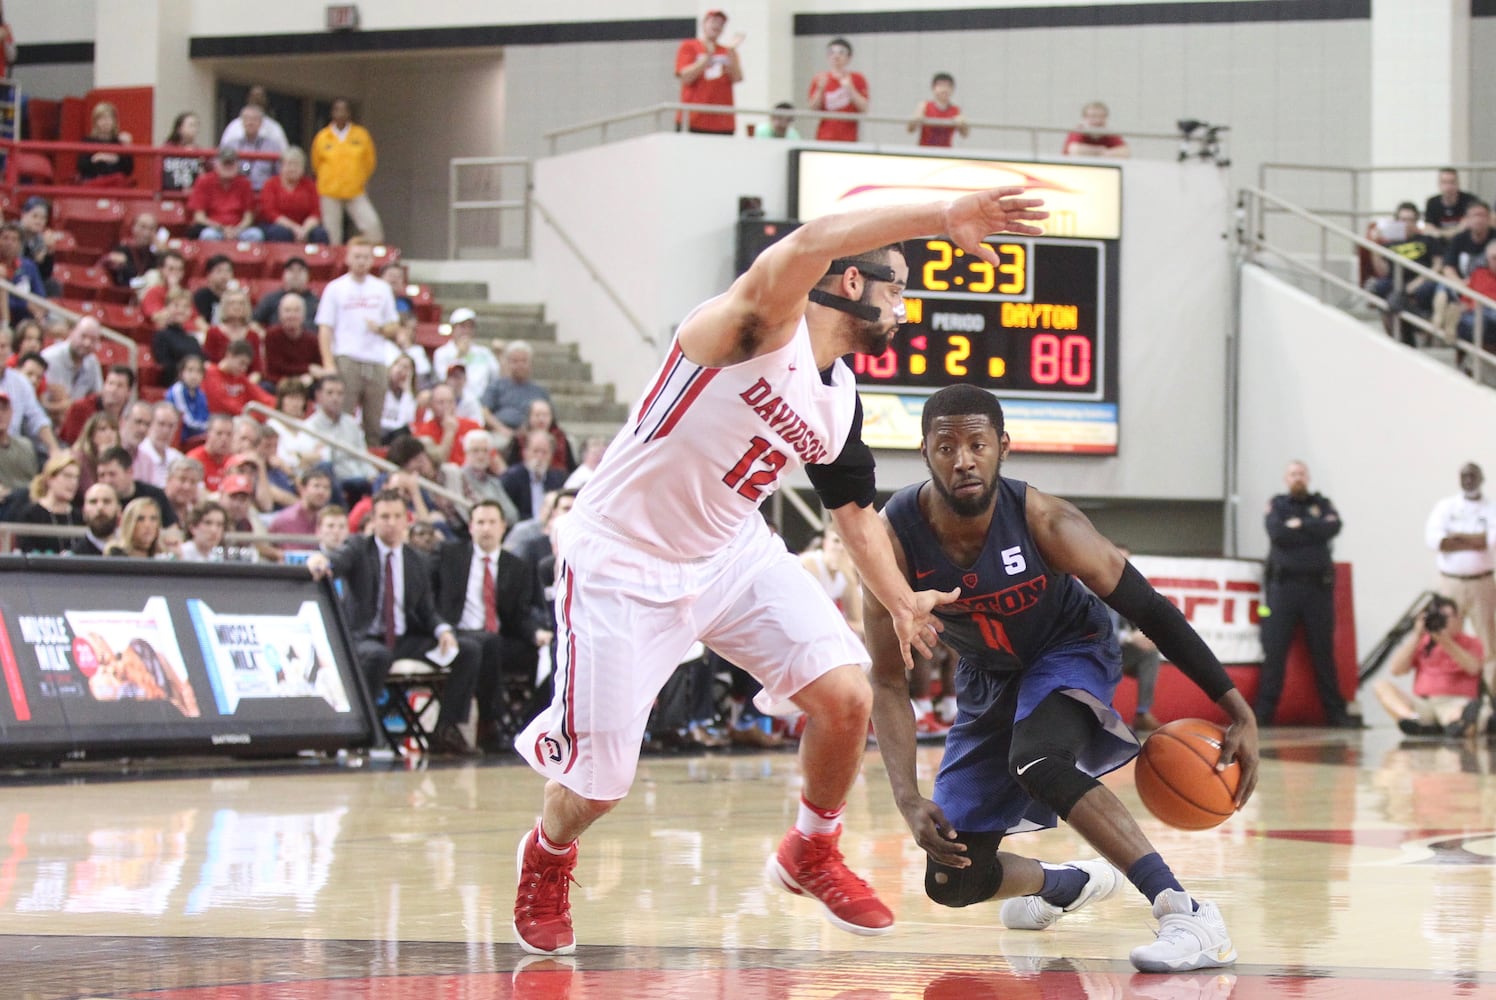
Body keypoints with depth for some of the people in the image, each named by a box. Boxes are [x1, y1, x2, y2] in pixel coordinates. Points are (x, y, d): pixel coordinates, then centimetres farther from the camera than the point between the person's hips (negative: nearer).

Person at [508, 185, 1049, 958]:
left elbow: (854, 507, 18)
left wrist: (901, 600, 5)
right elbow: (807, 246, -43)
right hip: (622, 561, -7)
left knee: (845, 694, -10)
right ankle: (547, 860, 32)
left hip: (731, 554, 7)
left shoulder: (840, 401, 3)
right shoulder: (761, 324, -21)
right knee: (595, 788, -4)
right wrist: (942, 218, -48)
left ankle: (810, 855, 17)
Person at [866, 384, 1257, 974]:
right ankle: (1068, 885, 35)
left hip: (1069, 652, -4)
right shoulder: (894, 538, -26)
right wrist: (909, 802, -32)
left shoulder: (1042, 521, -31)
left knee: (1036, 761, -38)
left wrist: (1239, 714, -25)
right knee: (952, 882, 2)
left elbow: (1147, 610, -21)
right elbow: (888, 683, -19)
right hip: (987, 677, 4)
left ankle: (1187, 915, -39)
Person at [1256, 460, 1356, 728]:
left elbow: (1333, 527, -7)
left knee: (1323, 652, 3)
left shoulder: (1323, 504, 13)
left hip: (1318, 586, 1)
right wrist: (1314, 530, -6)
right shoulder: (1276, 505, 10)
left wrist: (1300, 525, -9)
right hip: (1283, 585, -1)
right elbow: (1277, 533, -9)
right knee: (1274, 652, -4)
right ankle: (1263, 713, -4)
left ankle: (1336, 713, 6)